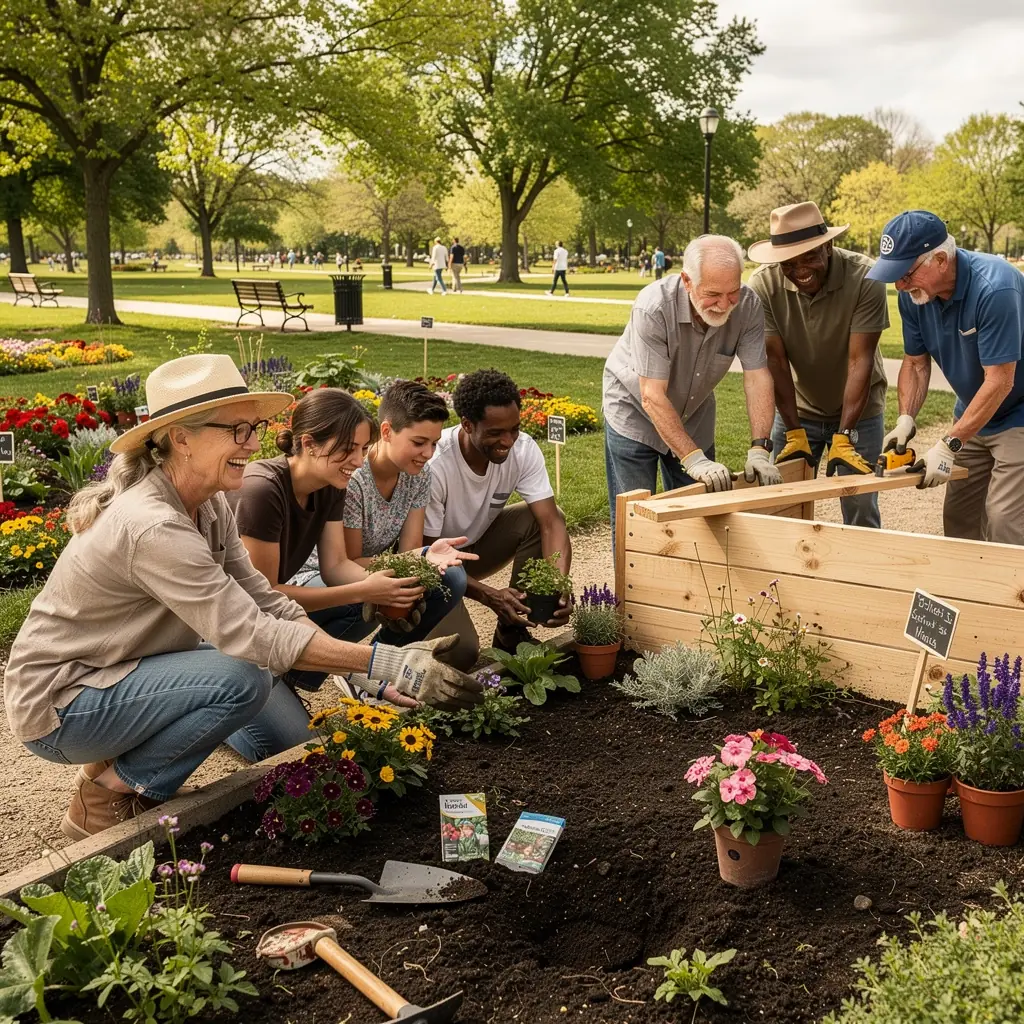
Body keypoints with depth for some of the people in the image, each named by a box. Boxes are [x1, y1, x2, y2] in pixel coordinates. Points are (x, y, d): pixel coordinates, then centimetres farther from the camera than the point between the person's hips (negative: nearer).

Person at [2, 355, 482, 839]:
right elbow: (252, 634, -34)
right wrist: (390, 663, -36)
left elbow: (263, 601, -3)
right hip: (56, 705, -8)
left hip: (125, 667, 9)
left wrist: (367, 672, -12)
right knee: (242, 679, -27)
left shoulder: (210, 505, -3)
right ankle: (108, 791, -6)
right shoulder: (153, 528, -31)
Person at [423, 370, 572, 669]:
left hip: (476, 546, 5)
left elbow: (551, 522, -23)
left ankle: (511, 631, -5)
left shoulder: (523, 450, -19)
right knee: (460, 654, -26)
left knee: (544, 516, -20)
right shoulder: (434, 465, -33)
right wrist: (488, 595, -39)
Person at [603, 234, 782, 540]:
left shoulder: (748, 306, -21)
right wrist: (693, 458, -36)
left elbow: (757, 378, -19)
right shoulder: (653, 308, -33)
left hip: (694, 416, 4)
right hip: (635, 410, -4)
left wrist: (759, 449, -30)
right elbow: (652, 396, -33)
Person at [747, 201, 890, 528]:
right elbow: (776, 361, -17)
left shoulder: (865, 278, -23)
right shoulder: (763, 285, -19)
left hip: (857, 407, -1)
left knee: (860, 509, -1)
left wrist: (843, 437, -26)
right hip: (796, 408, 2)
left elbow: (860, 360, -23)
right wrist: (794, 433, -18)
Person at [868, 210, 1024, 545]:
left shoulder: (994, 288, -30)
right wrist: (905, 420, -13)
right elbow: (916, 362, 2)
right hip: (973, 416, 7)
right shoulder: (913, 293, -10)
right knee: (958, 517, 8)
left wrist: (949, 445, -31)